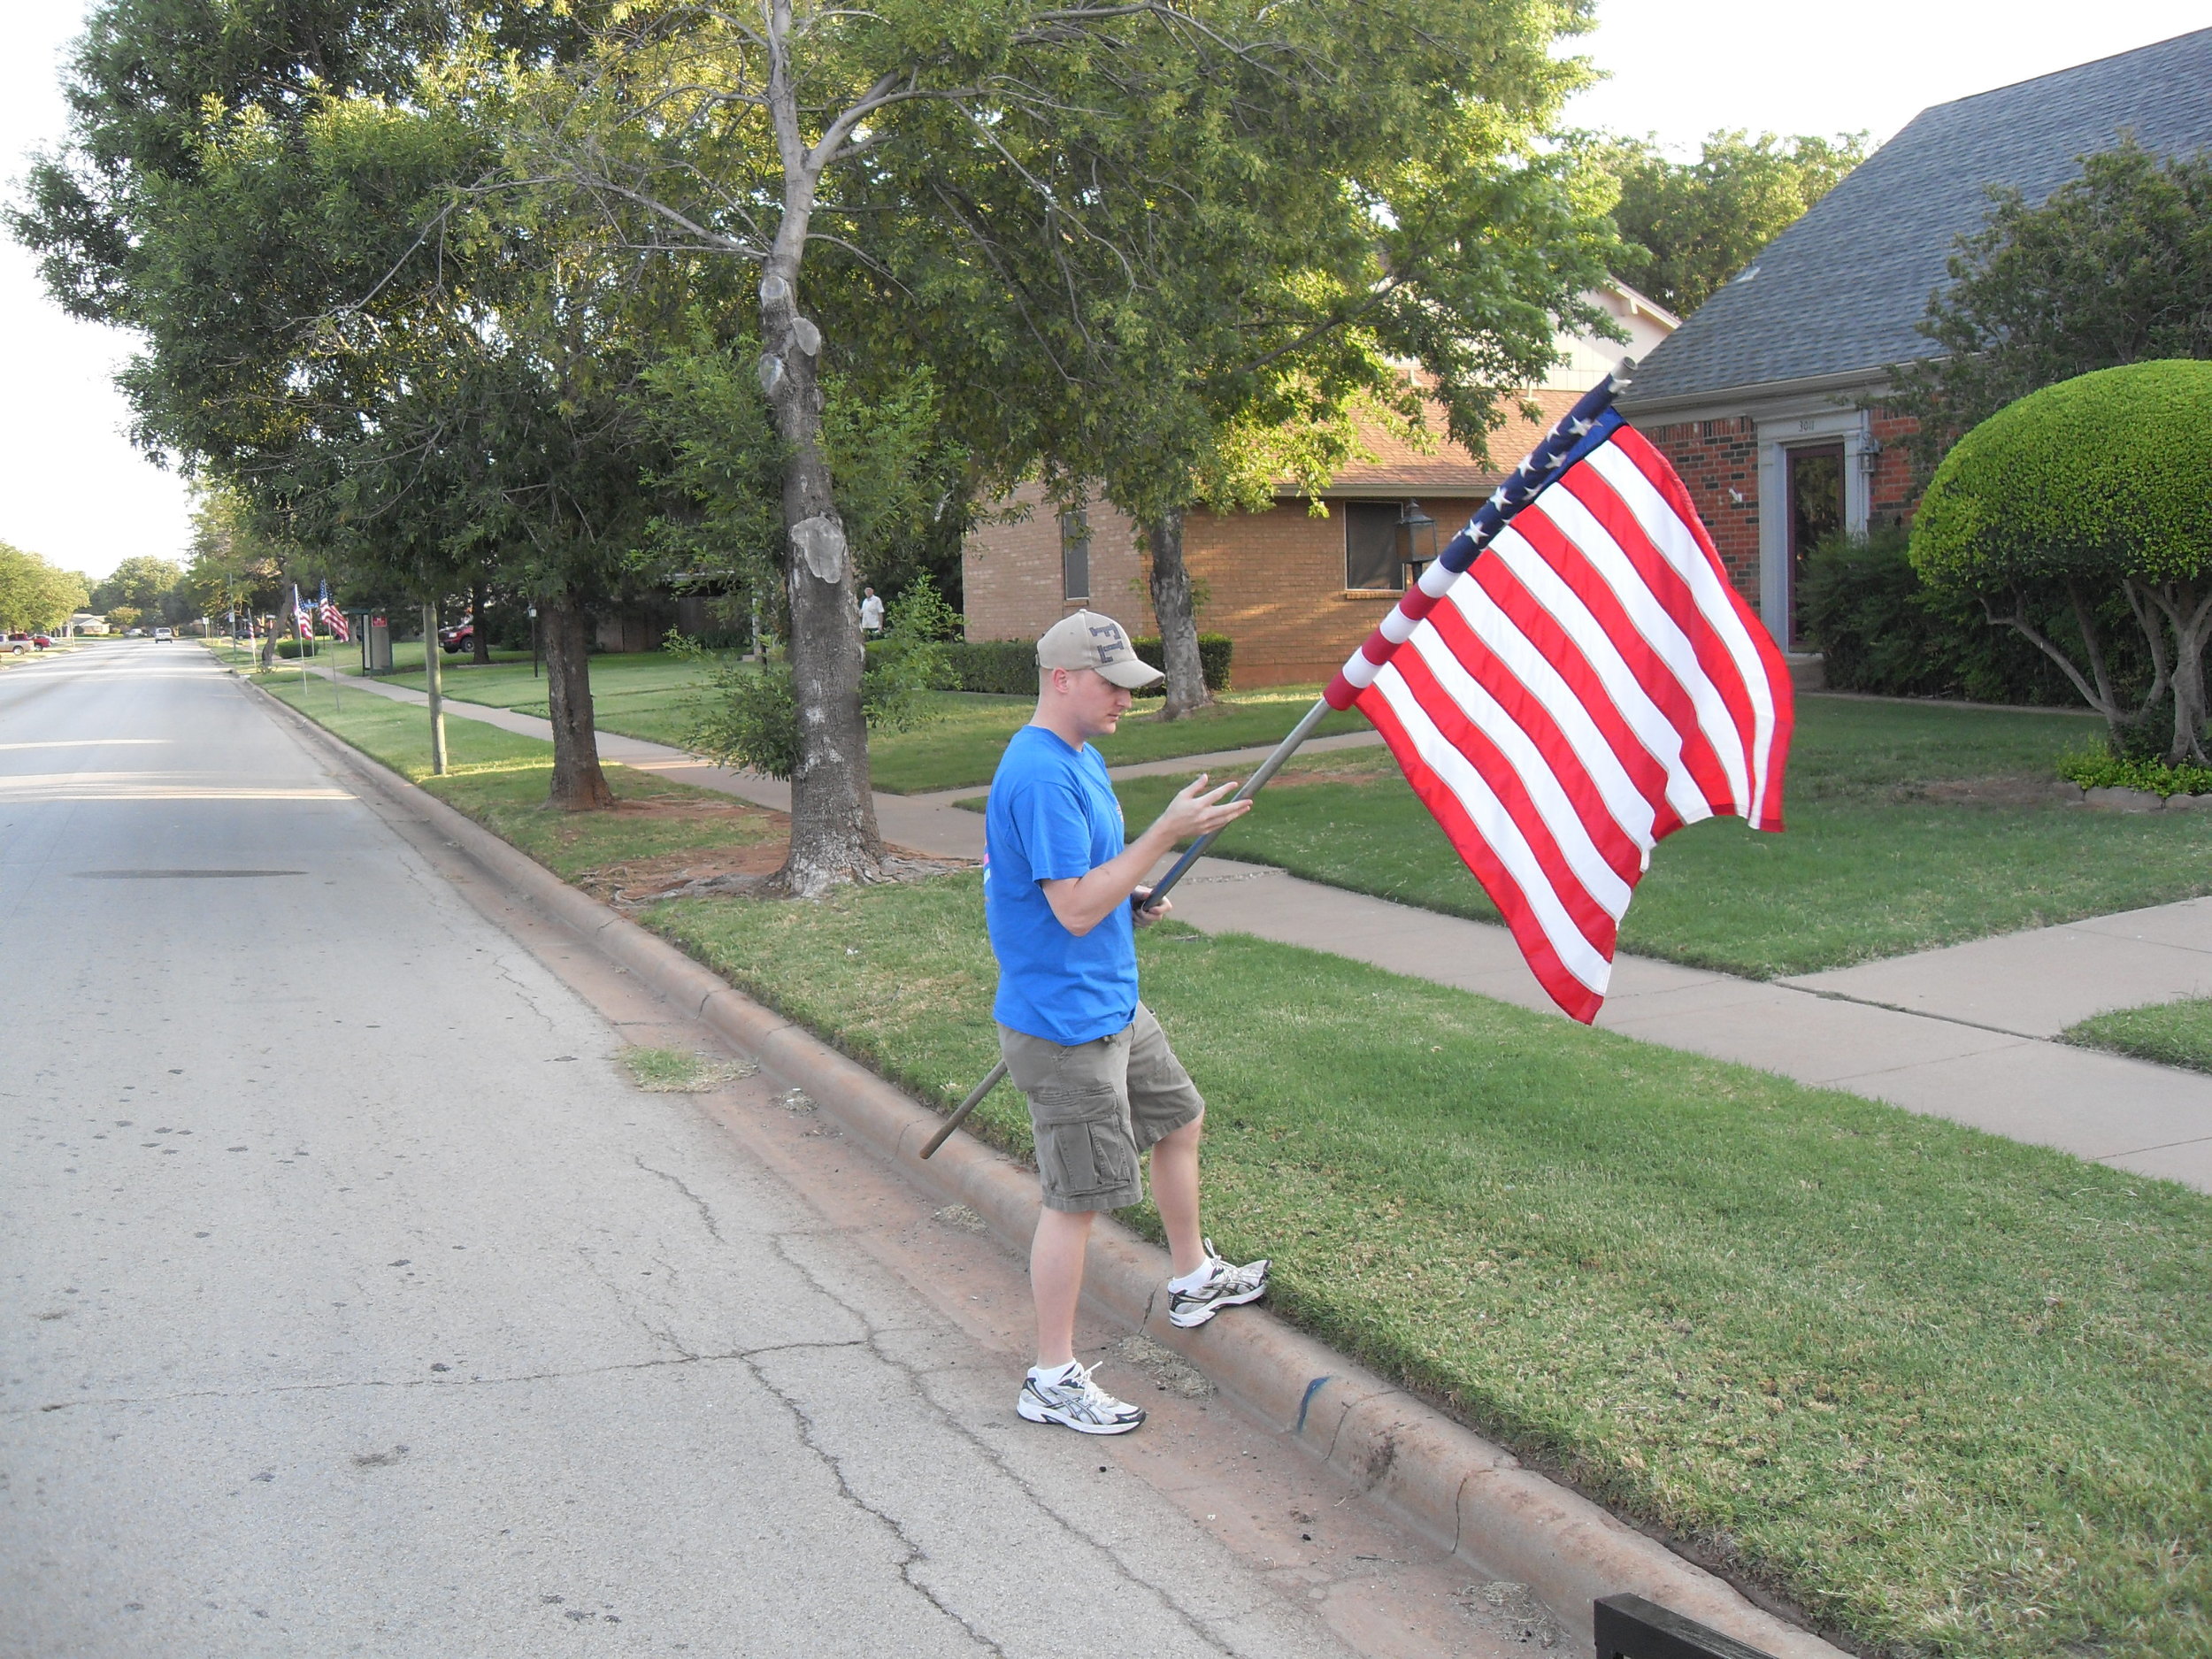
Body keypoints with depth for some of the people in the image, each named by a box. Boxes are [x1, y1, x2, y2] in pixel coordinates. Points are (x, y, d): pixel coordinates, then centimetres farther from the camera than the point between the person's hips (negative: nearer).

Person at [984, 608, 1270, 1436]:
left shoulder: (1082, 759, 10)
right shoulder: (1040, 775, -23)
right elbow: (1075, 909, -27)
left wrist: (1131, 895, 6)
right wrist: (1167, 834, -26)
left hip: (1114, 1003, 11)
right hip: (1064, 1022, -10)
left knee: (1180, 1120, 25)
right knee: (1074, 1199, -2)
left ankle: (1193, 1278, 46)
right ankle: (1052, 1379, 11)